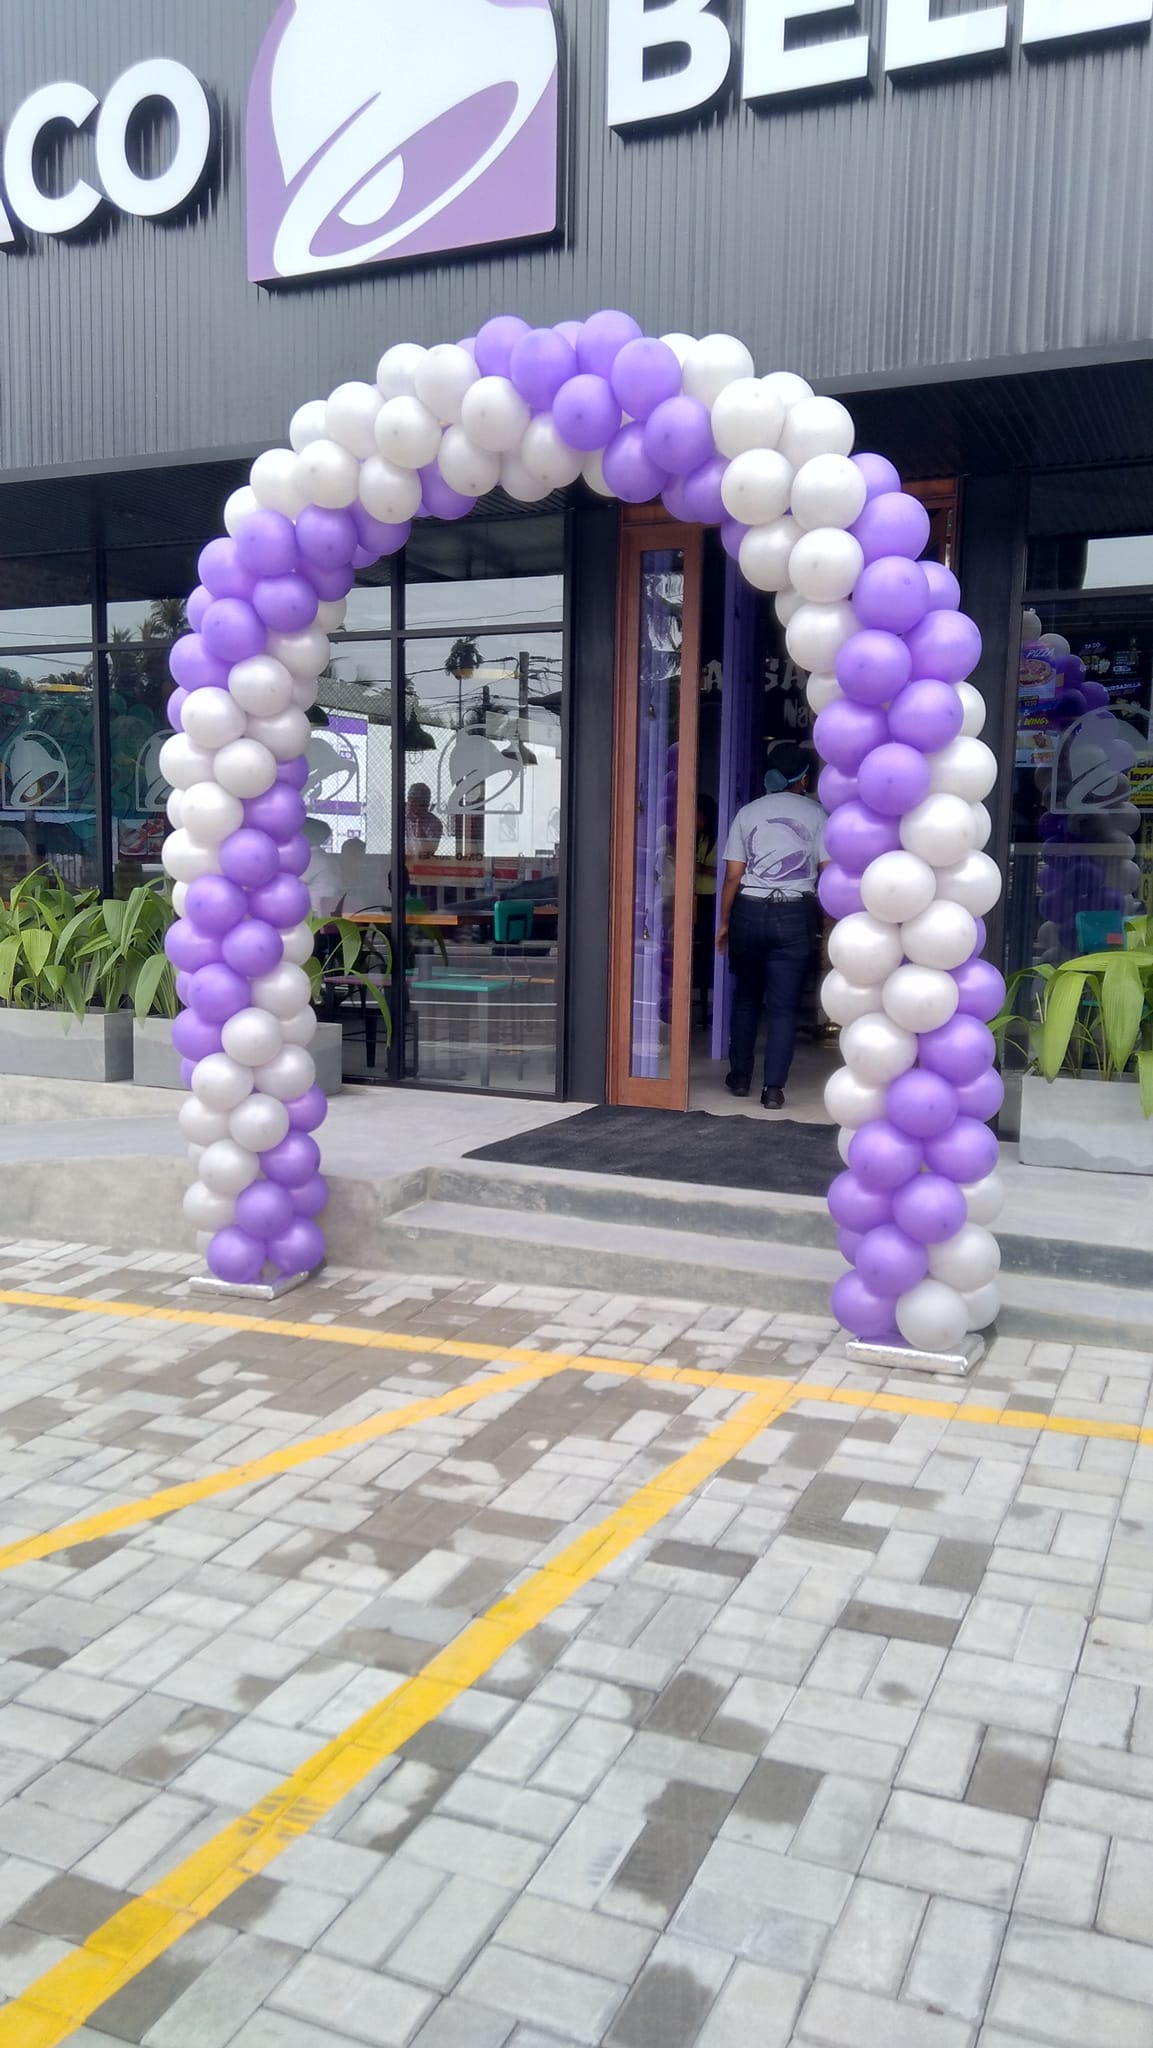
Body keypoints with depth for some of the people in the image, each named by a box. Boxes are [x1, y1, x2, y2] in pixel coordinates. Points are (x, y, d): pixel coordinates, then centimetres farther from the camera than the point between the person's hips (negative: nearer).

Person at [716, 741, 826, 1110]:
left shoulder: (748, 812, 4)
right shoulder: (815, 814, 1)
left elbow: (733, 876, 1)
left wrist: (724, 922, 9)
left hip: (749, 911, 2)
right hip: (793, 914, -2)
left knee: (746, 997, 16)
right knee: (783, 1005, 2)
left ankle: (740, 1076, 22)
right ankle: (773, 1087, -1)